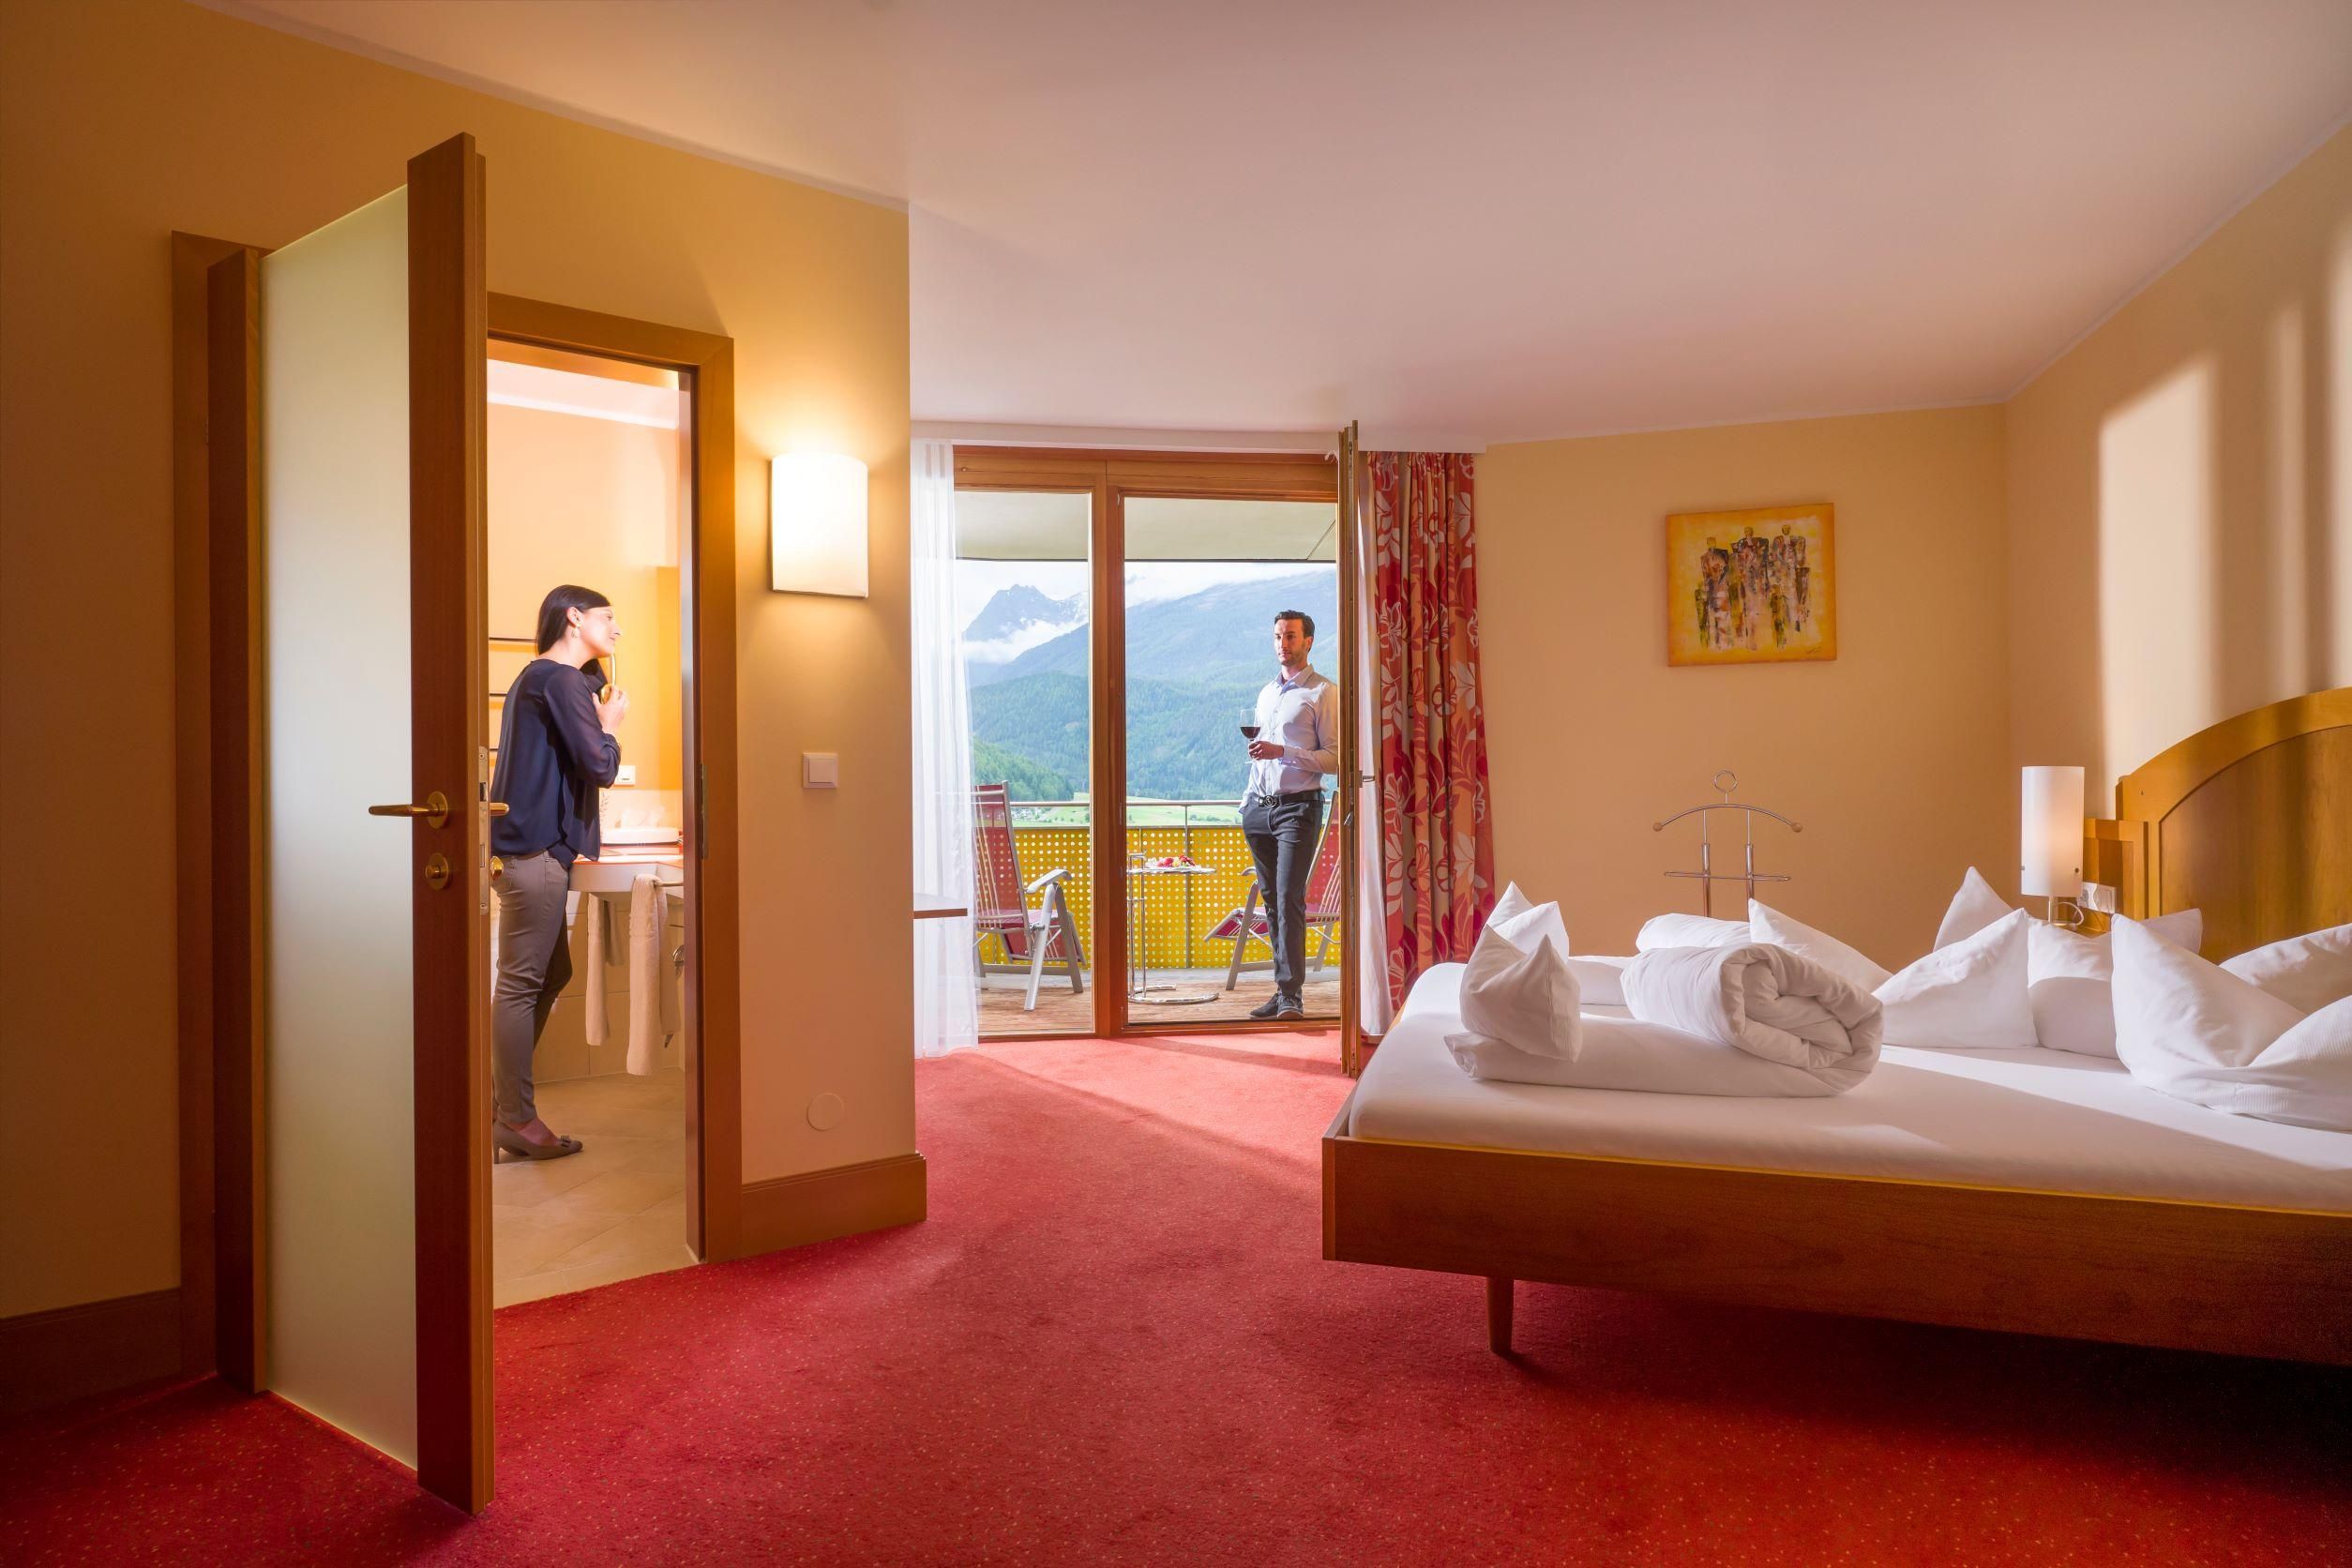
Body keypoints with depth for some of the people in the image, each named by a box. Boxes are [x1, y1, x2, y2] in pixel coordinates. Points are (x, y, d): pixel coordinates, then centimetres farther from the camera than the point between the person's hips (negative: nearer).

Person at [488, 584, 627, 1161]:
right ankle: (516, 1121, 3)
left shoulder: (537, 677, 21)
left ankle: (501, 1100, 23)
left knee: (549, 974, 15)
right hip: (537, 851, -11)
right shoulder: (562, 681, -11)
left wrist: (598, 716, 13)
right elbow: (600, 767, -15)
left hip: (529, 847, 11)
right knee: (522, 983, -4)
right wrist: (610, 723, 1)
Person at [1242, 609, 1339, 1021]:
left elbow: (1335, 758, -10)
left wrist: (1282, 752, -19)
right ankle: (1283, 990, 11)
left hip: (1298, 806, -7)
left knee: (1289, 899, -15)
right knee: (1271, 900, 6)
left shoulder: (1323, 693, -2)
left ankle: (1291, 995, -14)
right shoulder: (1267, 692, 20)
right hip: (1259, 807, 7)